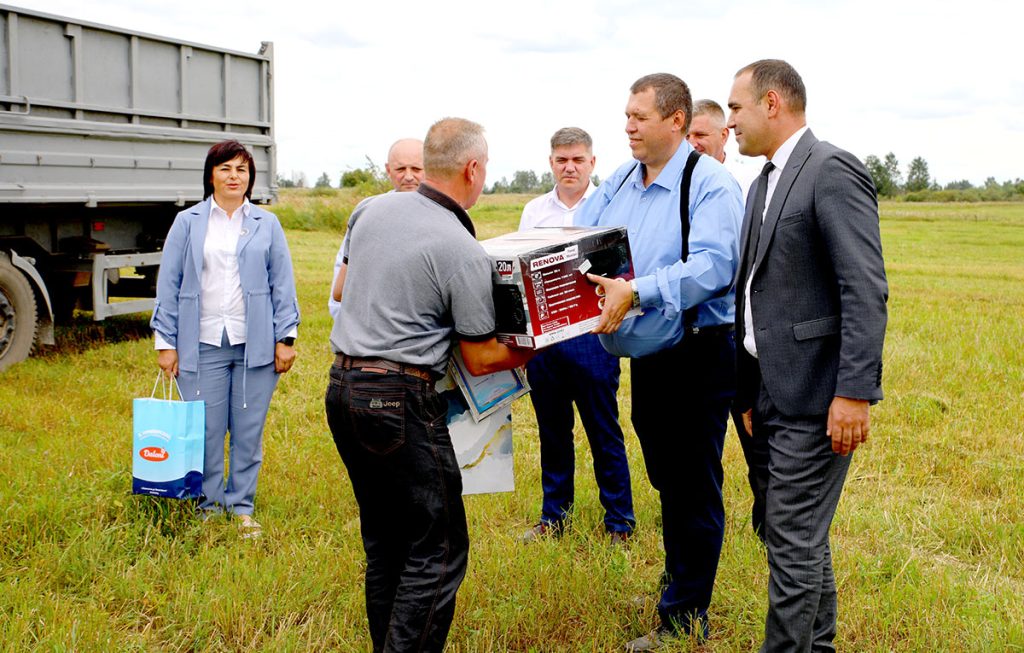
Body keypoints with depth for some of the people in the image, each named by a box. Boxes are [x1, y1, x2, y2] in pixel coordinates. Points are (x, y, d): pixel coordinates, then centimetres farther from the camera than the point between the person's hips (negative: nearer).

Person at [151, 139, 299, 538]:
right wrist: (166, 342, 2)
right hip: (202, 345, 0)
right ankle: (209, 505, 18)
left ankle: (242, 507, 18)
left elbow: (282, 284, 9)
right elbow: (168, 284, 6)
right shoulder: (187, 223, 7)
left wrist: (285, 338, 2)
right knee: (205, 432, 3)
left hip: (254, 345, 1)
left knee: (249, 431, 5)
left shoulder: (267, 225, 9)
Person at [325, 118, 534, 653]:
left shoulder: (370, 209, 6)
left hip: (341, 386, 8)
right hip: (399, 401, -8)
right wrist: (535, 349, 9)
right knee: (438, 551, 0)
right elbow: (480, 360, -7)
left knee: (384, 542, 19)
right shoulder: (462, 252, -14)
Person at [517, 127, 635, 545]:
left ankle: (619, 521, 14)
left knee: (604, 432, 2)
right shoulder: (534, 210, 12)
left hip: (590, 334, -4)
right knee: (552, 430, 14)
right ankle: (554, 514, 26)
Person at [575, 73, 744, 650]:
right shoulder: (618, 185, 10)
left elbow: (713, 264, -27)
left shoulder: (711, 184, -14)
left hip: (700, 355, -8)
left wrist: (637, 293, -36)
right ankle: (679, 584, 39)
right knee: (666, 479, 21)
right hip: (647, 357, 8)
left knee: (694, 486, 2)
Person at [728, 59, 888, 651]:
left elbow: (866, 292, -19)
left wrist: (854, 392, -24)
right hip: (778, 396, 9)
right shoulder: (765, 184, 17)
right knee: (804, 537, 18)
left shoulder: (833, 171, -12)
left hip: (816, 397, -9)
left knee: (793, 541, -5)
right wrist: (750, 394, 18)